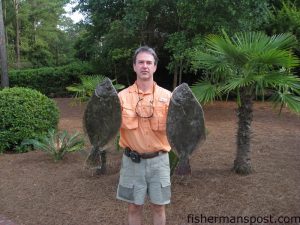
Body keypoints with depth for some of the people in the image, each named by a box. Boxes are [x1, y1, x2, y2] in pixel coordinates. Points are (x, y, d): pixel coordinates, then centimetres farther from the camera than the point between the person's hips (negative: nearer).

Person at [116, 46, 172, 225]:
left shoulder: (166, 96, -3)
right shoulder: (123, 96, -3)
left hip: (158, 159, 0)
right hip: (132, 160, 0)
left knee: (158, 206, 13)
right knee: (134, 206, 13)